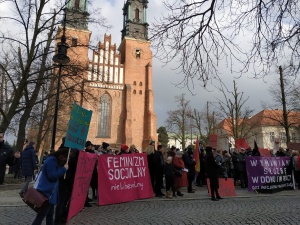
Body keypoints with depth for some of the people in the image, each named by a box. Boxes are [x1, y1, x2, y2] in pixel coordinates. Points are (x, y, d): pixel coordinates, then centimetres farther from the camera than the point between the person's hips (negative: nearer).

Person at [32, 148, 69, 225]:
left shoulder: (55, 161, 13)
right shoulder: (51, 160, -19)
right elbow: (52, 176, -23)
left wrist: (64, 167, 3)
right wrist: (64, 168, -19)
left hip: (50, 192, 11)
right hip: (46, 192, -11)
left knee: (50, 214, 16)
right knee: (40, 216, -2)